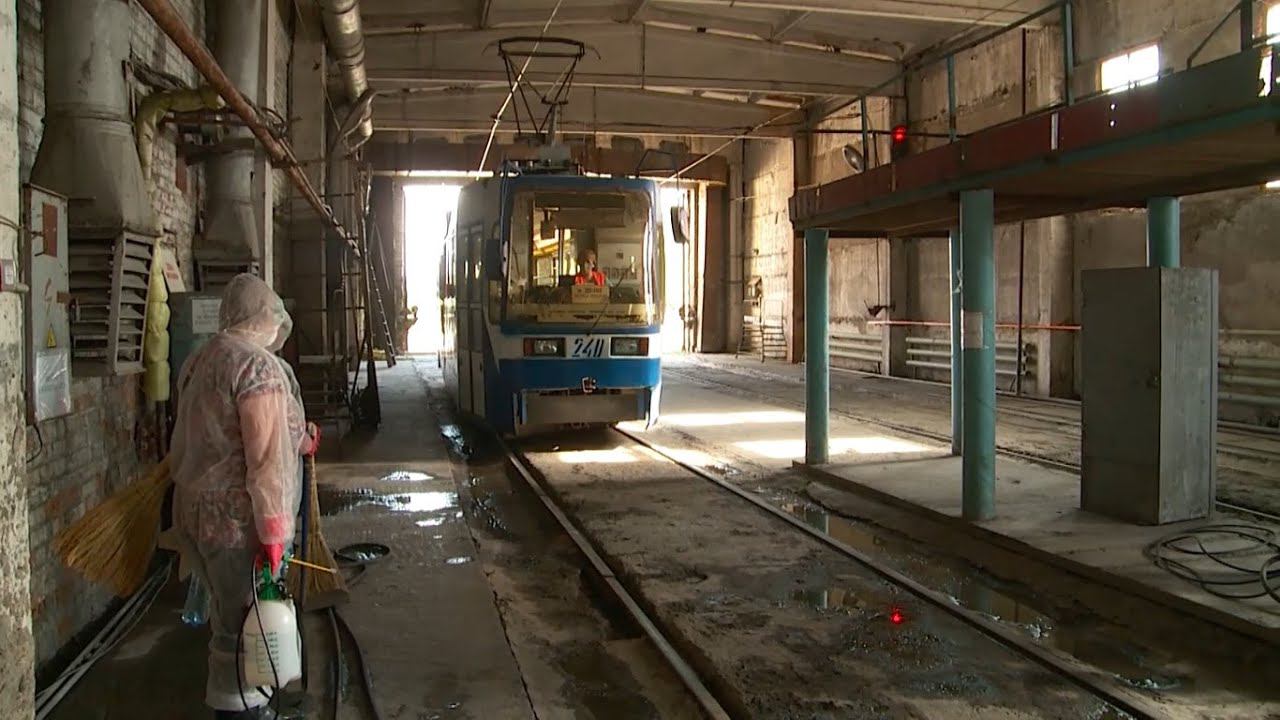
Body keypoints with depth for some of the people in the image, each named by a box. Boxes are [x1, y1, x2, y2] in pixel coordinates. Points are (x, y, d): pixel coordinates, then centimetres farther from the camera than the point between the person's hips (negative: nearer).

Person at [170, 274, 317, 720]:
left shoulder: (199, 360, 11)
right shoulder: (259, 365, -17)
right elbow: (266, 460, -21)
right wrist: (272, 532, -18)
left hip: (194, 511, 9)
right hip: (238, 520, -9)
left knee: (227, 614, 22)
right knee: (244, 628, 4)